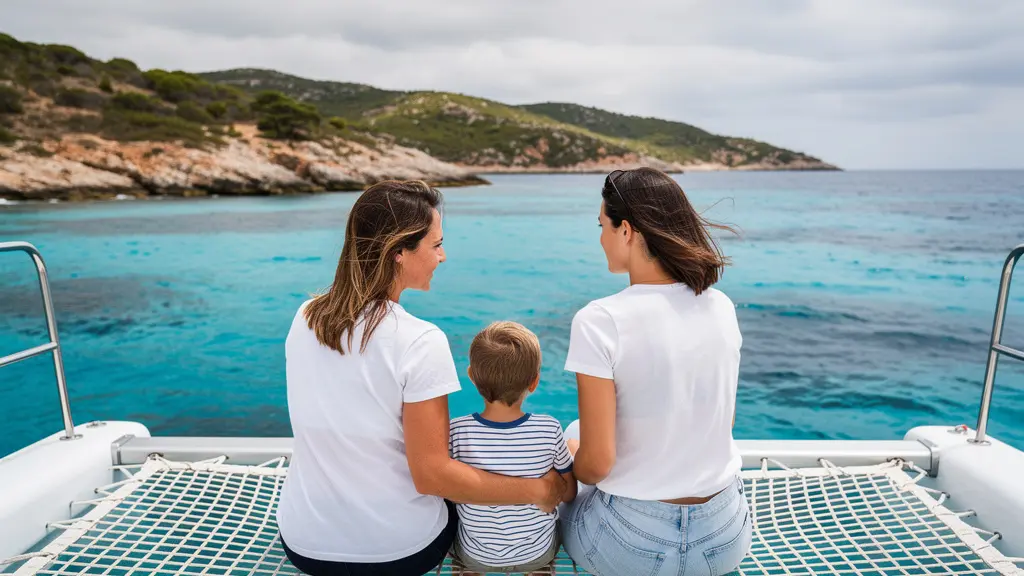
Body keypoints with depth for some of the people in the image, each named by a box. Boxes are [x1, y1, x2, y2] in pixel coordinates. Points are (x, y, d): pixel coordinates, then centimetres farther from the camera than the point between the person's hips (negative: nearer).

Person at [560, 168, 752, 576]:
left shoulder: (599, 322, -23)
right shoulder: (722, 307, -6)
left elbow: (596, 463, -20)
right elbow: (723, 421, 8)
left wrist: (571, 459, 3)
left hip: (633, 541, -5)